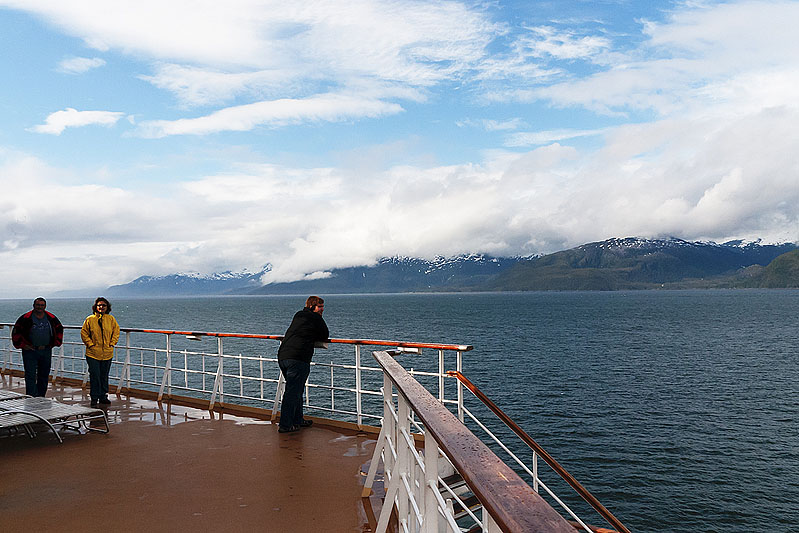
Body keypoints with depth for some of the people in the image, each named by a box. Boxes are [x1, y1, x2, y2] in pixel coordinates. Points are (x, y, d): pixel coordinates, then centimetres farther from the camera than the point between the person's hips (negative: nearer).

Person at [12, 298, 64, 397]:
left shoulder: (51, 318, 5)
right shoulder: (26, 318, -5)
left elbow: (59, 329, 19)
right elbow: (16, 332, -1)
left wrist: (56, 343, 12)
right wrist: (21, 345, -5)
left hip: (46, 351, 4)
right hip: (30, 351, -4)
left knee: (44, 377, 10)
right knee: (30, 377, -6)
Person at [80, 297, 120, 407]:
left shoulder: (111, 319, 4)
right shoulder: (90, 319, -2)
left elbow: (116, 331, 12)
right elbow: (84, 333, 3)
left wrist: (112, 343, 3)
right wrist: (90, 344, -6)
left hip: (107, 354, 2)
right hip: (93, 354, -2)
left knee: (104, 376, 11)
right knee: (95, 376, -4)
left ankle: (103, 396, 22)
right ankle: (94, 398, 6)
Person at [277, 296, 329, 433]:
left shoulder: (298, 315, 22)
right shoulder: (316, 318, 0)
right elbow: (325, 336, 9)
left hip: (282, 355, 8)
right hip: (298, 359, -8)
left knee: (295, 390, 19)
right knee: (293, 392, -5)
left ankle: (297, 420, 28)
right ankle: (285, 425, -4)